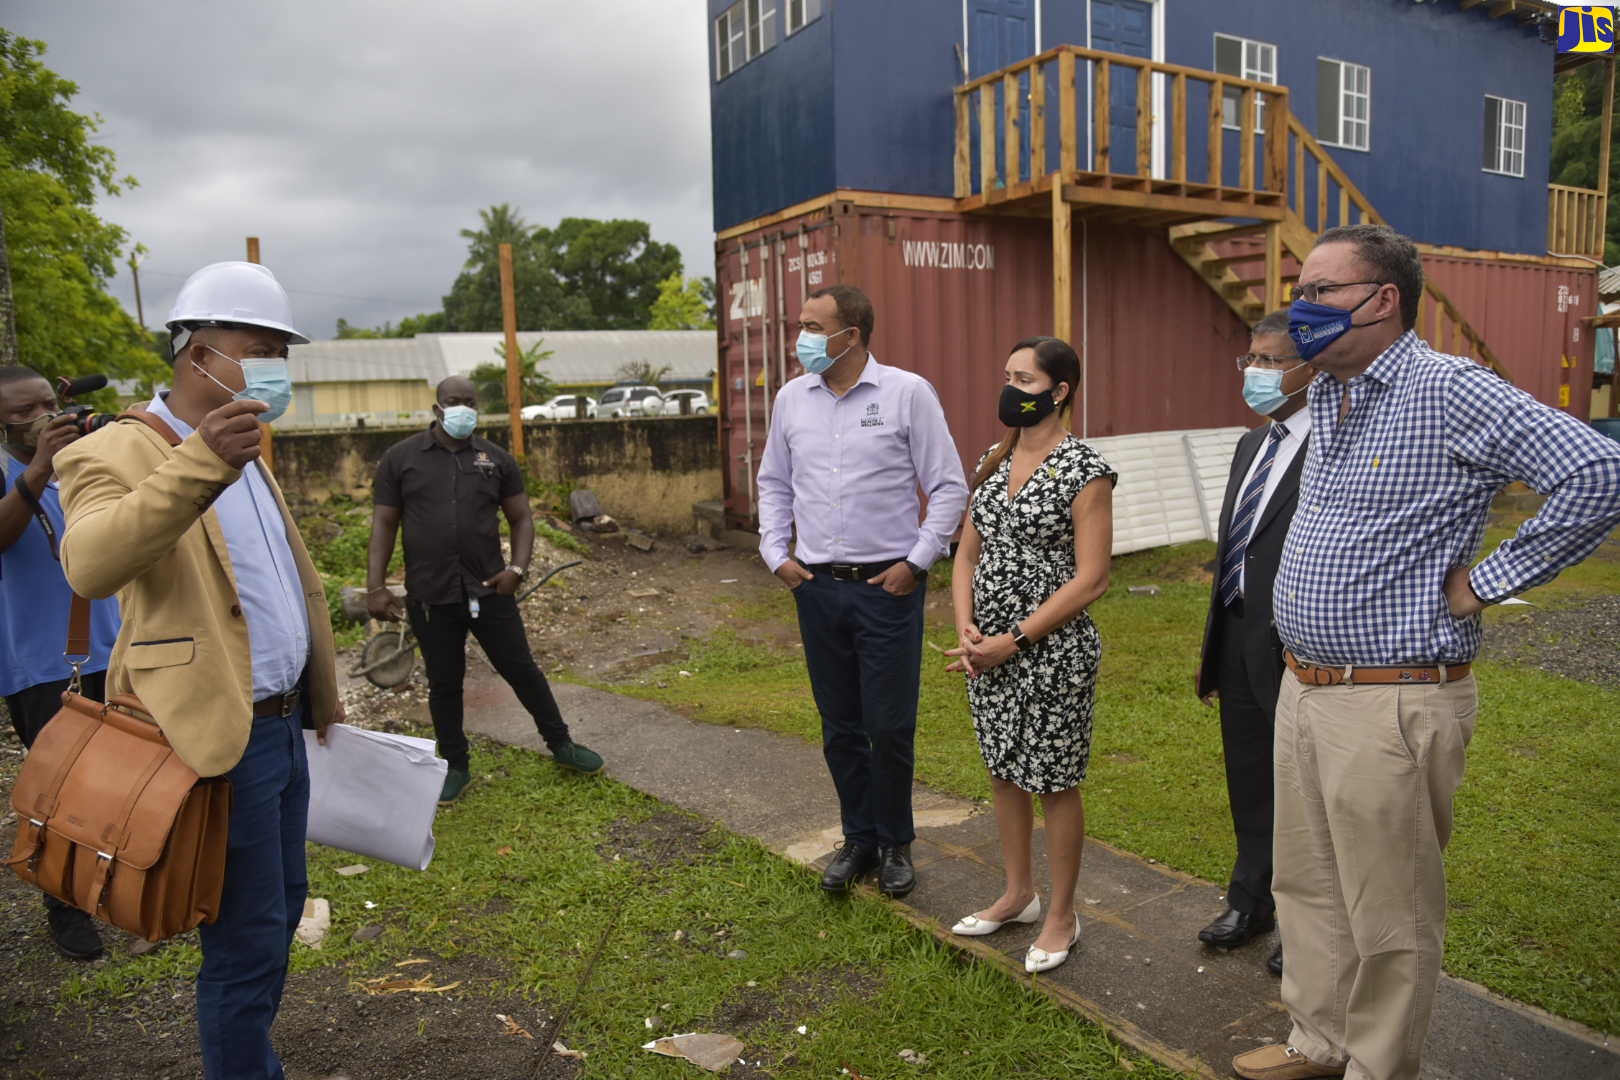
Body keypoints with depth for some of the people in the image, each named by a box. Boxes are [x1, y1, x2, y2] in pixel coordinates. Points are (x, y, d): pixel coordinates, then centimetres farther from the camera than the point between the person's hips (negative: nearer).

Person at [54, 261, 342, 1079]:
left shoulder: (243, 457, 14)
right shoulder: (117, 454, -13)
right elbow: (90, 567, -34)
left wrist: (317, 697, 22)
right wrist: (200, 461, -45)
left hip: (283, 726, 9)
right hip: (220, 739, -9)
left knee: (280, 916, 20)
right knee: (247, 943, 2)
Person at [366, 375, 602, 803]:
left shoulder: (496, 459, 4)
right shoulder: (401, 457, 0)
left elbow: (521, 518, 7)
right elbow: (384, 524, 1)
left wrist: (517, 567, -9)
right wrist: (376, 586, -7)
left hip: (488, 589, 1)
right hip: (430, 595, 0)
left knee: (521, 669, 8)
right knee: (444, 683, 11)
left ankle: (561, 744, 25)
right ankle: (455, 766, 28)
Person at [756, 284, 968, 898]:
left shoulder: (907, 393, -6)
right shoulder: (791, 398, 7)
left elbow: (948, 486, -4)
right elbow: (774, 484, 17)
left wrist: (917, 561, -9)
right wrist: (775, 554, 6)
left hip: (888, 587, -4)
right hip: (817, 587, 4)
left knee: (890, 726, 2)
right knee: (840, 726, 12)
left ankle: (895, 845, 23)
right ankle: (858, 840, 29)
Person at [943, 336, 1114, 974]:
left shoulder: (1084, 471, -13)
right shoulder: (993, 462, 7)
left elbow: (1091, 580, -17)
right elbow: (968, 553, 11)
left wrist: (1013, 643, -18)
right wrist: (966, 628, -5)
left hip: (1052, 652, -6)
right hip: (988, 650, 7)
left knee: (1054, 783, 7)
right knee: (1004, 771, 18)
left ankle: (1061, 916, 27)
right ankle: (1018, 895, 37)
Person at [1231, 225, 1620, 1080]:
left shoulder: (1447, 390, -15)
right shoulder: (1324, 397, 11)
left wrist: (1486, 578, -16)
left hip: (1392, 703, -9)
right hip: (1302, 689, 9)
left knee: (1389, 915, 8)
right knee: (1306, 887, 20)